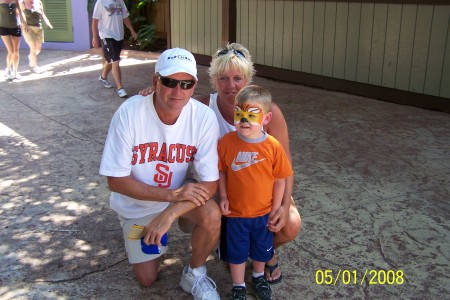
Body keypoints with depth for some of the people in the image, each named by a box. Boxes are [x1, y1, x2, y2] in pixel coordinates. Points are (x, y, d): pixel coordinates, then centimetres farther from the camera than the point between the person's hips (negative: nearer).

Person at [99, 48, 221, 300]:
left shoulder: (204, 117, -25)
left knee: (212, 216, -31)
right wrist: (171, 195, -31)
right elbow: (116, 180, -22)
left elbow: (210, 183, -22)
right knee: (147, 278, 7)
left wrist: (169, 214, -35)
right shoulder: (130, 113, -28)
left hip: (182, 192, 1)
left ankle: (194, 274, -1)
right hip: (138, 202, 0)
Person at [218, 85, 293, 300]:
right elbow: (221, 171, -2)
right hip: (235, 212, 0)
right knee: (237, 251, 16)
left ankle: (259, 277, 51)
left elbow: (280, 179, -9)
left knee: (262, 249, 23)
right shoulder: (226, 142, -16)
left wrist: (275, 210, -5)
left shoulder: (273, 146, -17)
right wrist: (223, 197, -9)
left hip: (263, 212, 1)